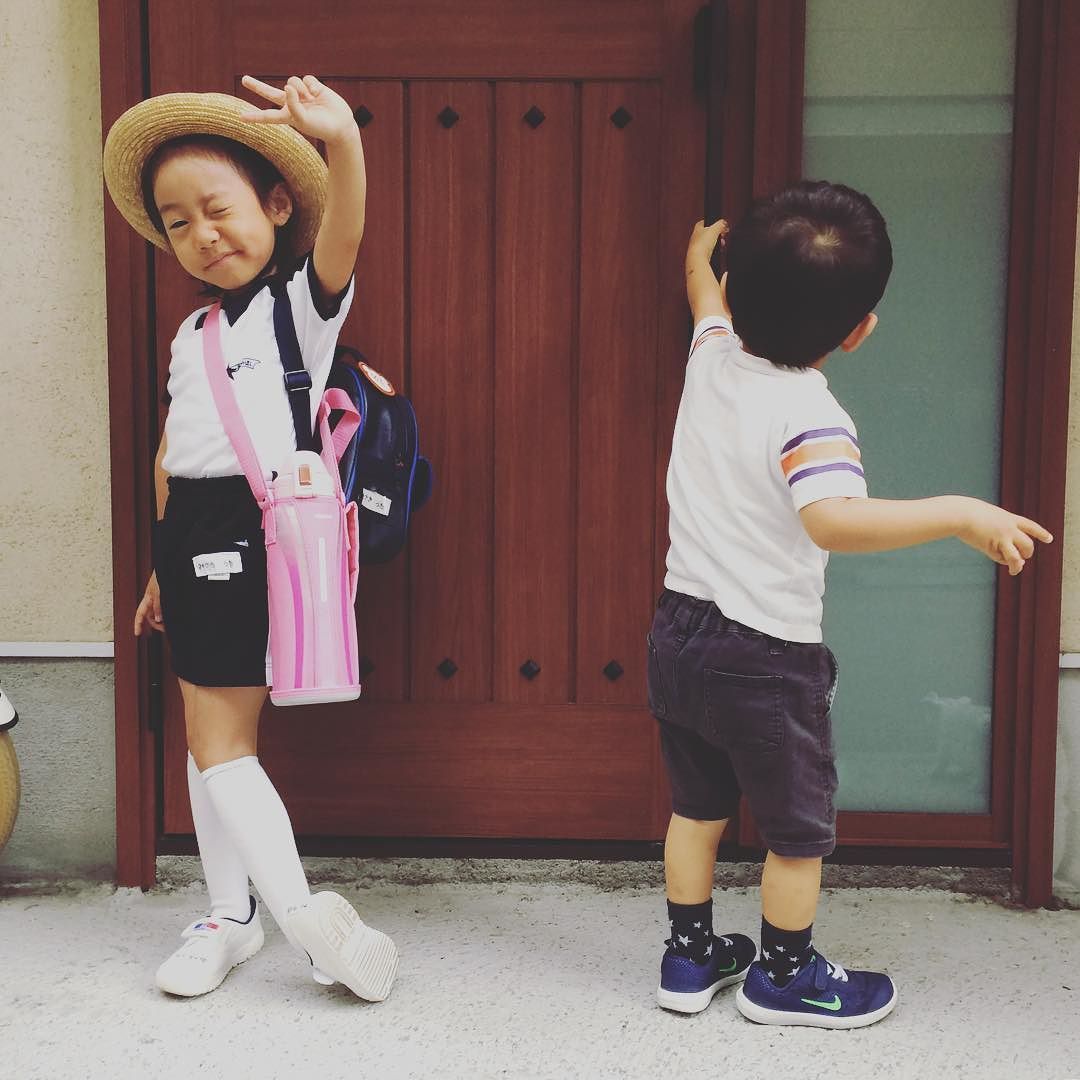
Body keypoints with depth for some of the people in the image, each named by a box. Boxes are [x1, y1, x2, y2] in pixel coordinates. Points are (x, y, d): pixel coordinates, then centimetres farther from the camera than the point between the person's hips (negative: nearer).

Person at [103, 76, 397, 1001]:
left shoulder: (305, 298, -4)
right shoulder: (192, 334, 17)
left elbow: (341, 236, -26)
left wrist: (343, 142, -46)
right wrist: (162, 568, 21)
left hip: (255, 526, -7)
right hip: (192, 536, 8)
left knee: (219, 739, -8)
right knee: (209, 737, 12)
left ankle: (306, 914, 1)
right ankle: (231, 916, 24)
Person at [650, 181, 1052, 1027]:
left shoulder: (713, 356, -3)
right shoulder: (809, 414, -23)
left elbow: (710, 302, 21)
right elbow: (834, 518, -41)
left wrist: (700, 258, 41)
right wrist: (959, 513, -38)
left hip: (678, 633, 7)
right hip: (765, 657, -7)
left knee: (697, 807, 22)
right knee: (800, 829, 14)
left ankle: (691, 956, 35)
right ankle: (784, 976, 30)